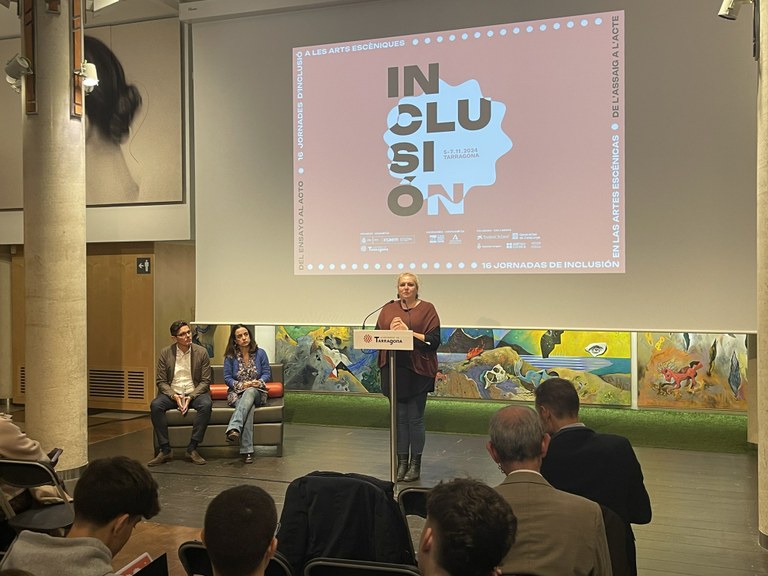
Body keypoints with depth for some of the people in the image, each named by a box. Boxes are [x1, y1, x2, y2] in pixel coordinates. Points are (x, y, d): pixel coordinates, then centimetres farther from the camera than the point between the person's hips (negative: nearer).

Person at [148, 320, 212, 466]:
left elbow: (205, 381, -2)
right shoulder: (165, 353, 0)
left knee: (206, 405, -33)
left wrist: (191, 397, -17)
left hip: (195, 393, -1)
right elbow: (161, 381, 1)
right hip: (172, 393, 1)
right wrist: (174, 396, -17)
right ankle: (165, 450, -20)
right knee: (155, 405, -29)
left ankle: (192, 449, -22)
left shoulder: (201, 352, -2)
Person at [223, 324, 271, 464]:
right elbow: (227, 378, 1)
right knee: (249, 408, -37)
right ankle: (247, 451, -47)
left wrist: (258, 382, -17)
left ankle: (234, 429, -58)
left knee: (250, 392, -40)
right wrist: (241, 385, -16)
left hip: (257, 392, 1)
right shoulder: (230, 356, 3)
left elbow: (267, 373, 4)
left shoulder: (260, 353, 6)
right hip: (237, 393, -1)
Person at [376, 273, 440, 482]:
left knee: (415, 418, 1)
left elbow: (434, 340, -9)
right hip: (394, 370, 3)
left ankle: (415, 464, 13)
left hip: (418, 370, -3)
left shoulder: (427, 309, 0)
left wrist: (409, 332, -16)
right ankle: (402, 462, 19)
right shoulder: (388, 309, 11)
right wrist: (391, 332, -12)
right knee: (399, 417, 8)